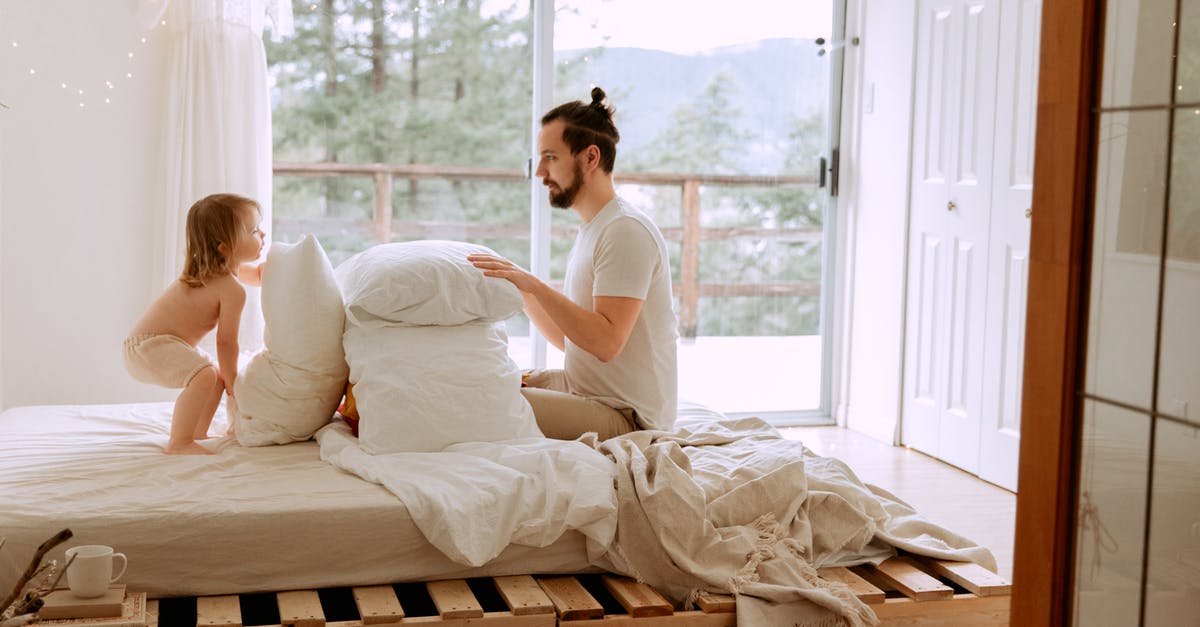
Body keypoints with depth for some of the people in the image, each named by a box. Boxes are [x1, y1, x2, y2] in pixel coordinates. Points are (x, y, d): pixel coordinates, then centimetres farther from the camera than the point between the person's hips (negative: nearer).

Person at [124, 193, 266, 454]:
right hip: (148, 346, -11)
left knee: (218, 375, 23)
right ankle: (178, 443, -24)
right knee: (205, 375, -31)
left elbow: (259, 274, 29)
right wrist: (233, 383, -5)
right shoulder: (232, 290, -22)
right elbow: (226, 343, -17)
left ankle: (198, 434, 32)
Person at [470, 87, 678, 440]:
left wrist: (534, 285, -28)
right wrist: (521, 289, 2)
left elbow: (606, 343, -27)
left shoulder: (626, 230, -18)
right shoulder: (592, 229, 15)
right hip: (582, 386, 10)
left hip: (625, 415, -10)